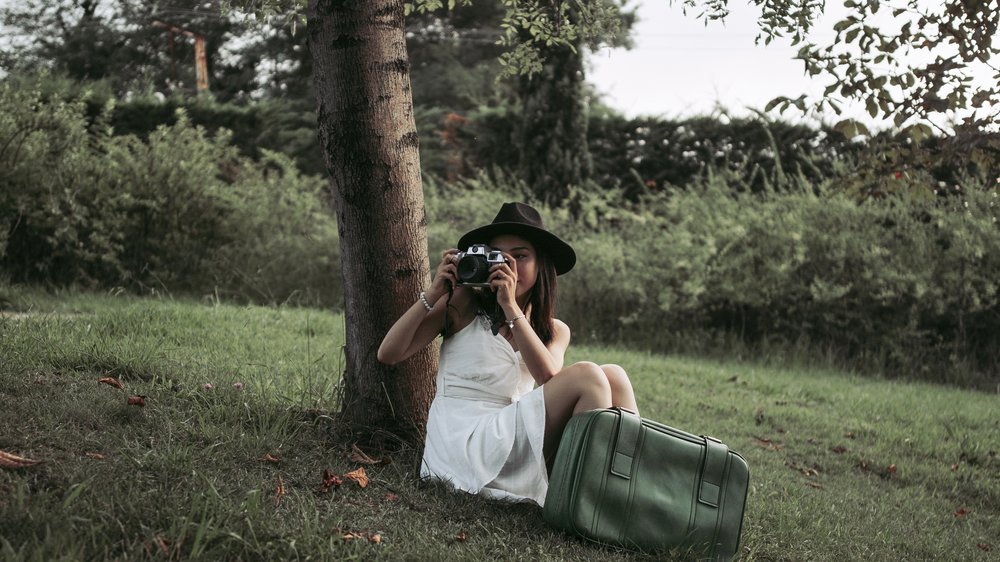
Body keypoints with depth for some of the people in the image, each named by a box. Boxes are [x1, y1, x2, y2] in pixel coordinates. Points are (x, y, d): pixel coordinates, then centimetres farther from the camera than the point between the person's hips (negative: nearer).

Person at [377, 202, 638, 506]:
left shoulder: (555, 331, 17)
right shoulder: (464, 305, 7)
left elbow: (548, 377, -8)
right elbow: (388, 353, 0)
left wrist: (510, 306, -13)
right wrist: (433, 293, -7)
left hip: (512, 440, 5)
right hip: (463, 444, -5)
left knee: (612, 376, -13)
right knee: (586, 377, -21)